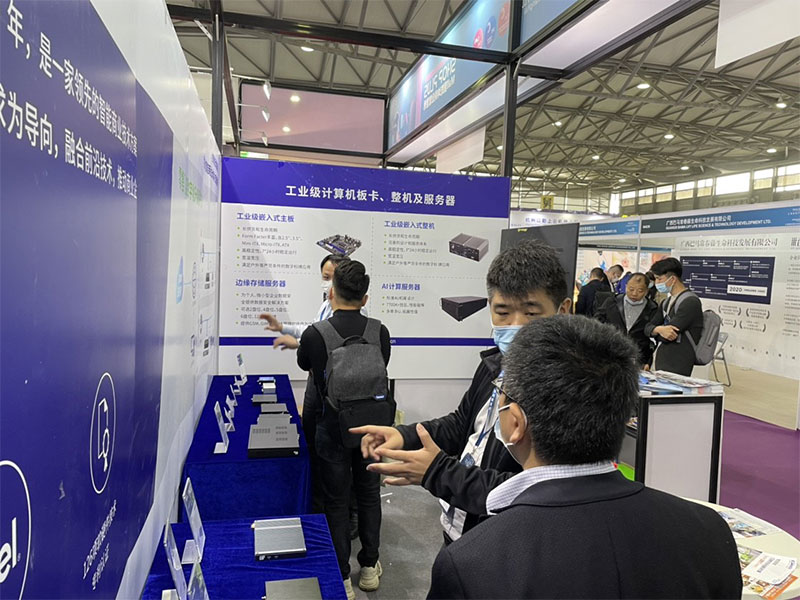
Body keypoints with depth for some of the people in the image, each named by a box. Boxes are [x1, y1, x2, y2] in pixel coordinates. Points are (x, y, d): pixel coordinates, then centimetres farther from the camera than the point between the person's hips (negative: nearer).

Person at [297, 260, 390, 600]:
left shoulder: (314, 335, -17)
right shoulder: (379, 332, -10)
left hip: (333, 428, -2)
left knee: (336, 501, 11)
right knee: (369, 494, 19)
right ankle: (369, 567, 33)